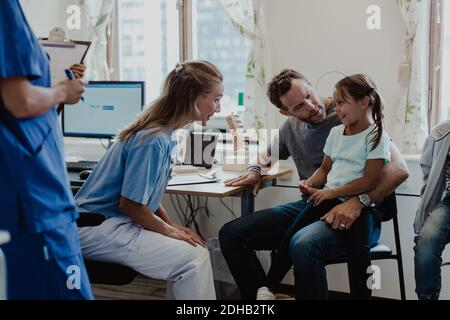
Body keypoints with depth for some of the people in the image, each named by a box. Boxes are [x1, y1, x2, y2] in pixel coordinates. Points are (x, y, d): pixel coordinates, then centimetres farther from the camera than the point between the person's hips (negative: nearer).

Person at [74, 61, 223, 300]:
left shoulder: (163, 134, 7)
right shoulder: (153, 140, -22)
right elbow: (130, 203, -20)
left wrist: (171, 225, 7)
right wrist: (168, 230, -6)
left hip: (115, 222, 10)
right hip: (98, 227, -10)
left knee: (196, 250, 2)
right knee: (193, 258, -18)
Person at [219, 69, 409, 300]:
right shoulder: (292, 126, 12)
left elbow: (399, 170, -17)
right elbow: (266, 155, 33)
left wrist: (359, 201, -30)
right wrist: (255, 171, 9)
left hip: (352, 215, -6)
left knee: (304, 246, -39)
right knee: (230, 235, -6)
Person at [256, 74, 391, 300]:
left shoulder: (376, 136, -4)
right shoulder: (336, 132, 17)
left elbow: (369, 181, -11)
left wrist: (331, 192, -13)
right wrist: (310, 183, 1)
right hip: (328, 199, 5)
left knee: (359, 248, -30)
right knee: (291, 235, -13)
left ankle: (361, 294, -17)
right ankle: (268, 288, -6)